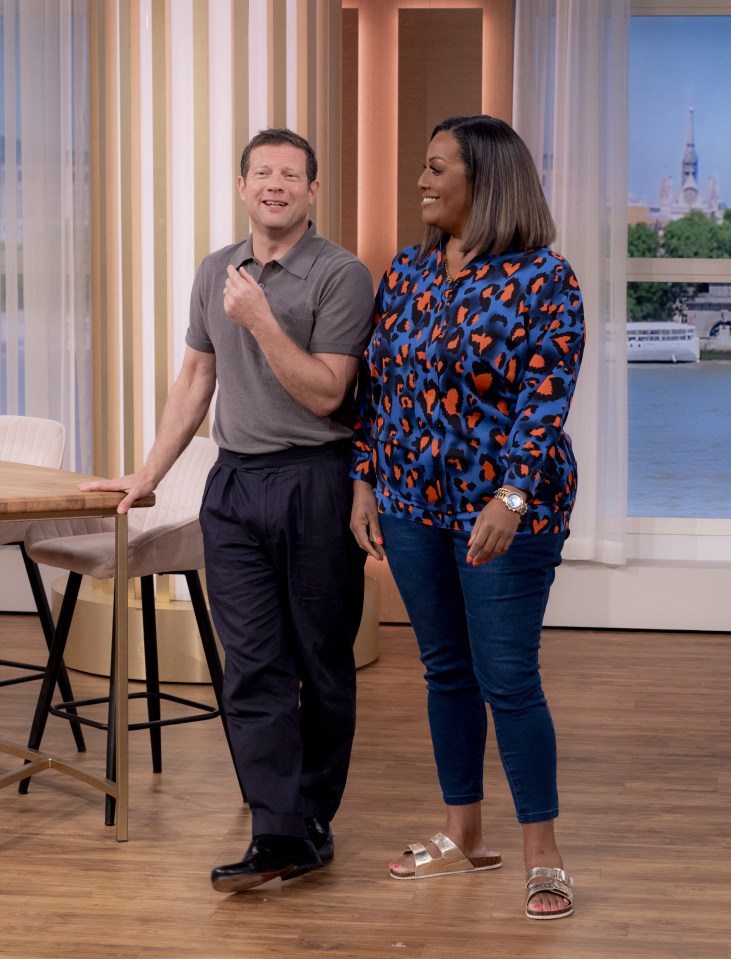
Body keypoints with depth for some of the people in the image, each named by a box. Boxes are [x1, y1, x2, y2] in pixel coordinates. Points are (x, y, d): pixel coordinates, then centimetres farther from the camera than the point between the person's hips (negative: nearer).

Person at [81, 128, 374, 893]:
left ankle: (312, 821, 15)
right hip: (233, 484, 5)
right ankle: (281, 836, -2)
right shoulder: (215, 273, 13)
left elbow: (324, 394, -12)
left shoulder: (341, 276, -6)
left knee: (321, 665, 4)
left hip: (314, 484, -5)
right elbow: (195, 380, 20)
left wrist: (261, 320, -19)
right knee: (252, 666, -2)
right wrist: (149, 474, 19)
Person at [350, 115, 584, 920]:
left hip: (503, 506, -6)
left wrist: (511, 498, -23)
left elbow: (545, 397, -16)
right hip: (413, 503, 6)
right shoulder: (405, 274, 7)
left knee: (507, 677, -4)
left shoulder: (541, 278, -11)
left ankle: (543, 856, 8)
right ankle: (463, 836, 26)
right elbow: (376, 384, 12)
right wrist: (364, 482, 8)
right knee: (445, 670, 13)